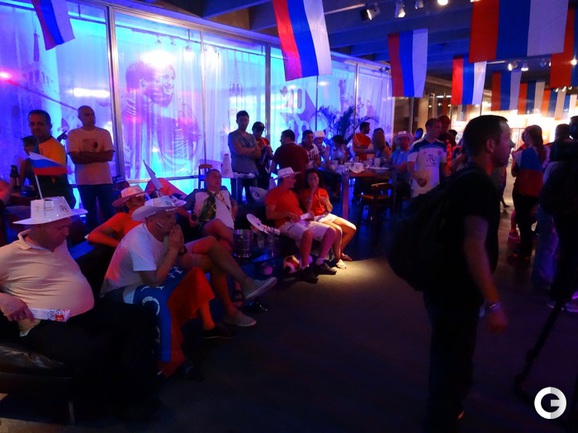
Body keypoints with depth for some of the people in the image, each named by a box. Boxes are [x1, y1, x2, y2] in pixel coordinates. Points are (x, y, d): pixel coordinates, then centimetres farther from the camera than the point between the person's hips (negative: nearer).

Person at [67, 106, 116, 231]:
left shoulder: (104, 133, 6)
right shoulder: (73, 134, 2)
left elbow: (109, 156, -5)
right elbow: (75, 158, -8)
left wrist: (86, 154, -7)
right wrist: (98, 156, -8)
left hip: (104, 179, 1)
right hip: (84, 180, 0)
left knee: (109, 212, 2)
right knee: (90, 213, 7)